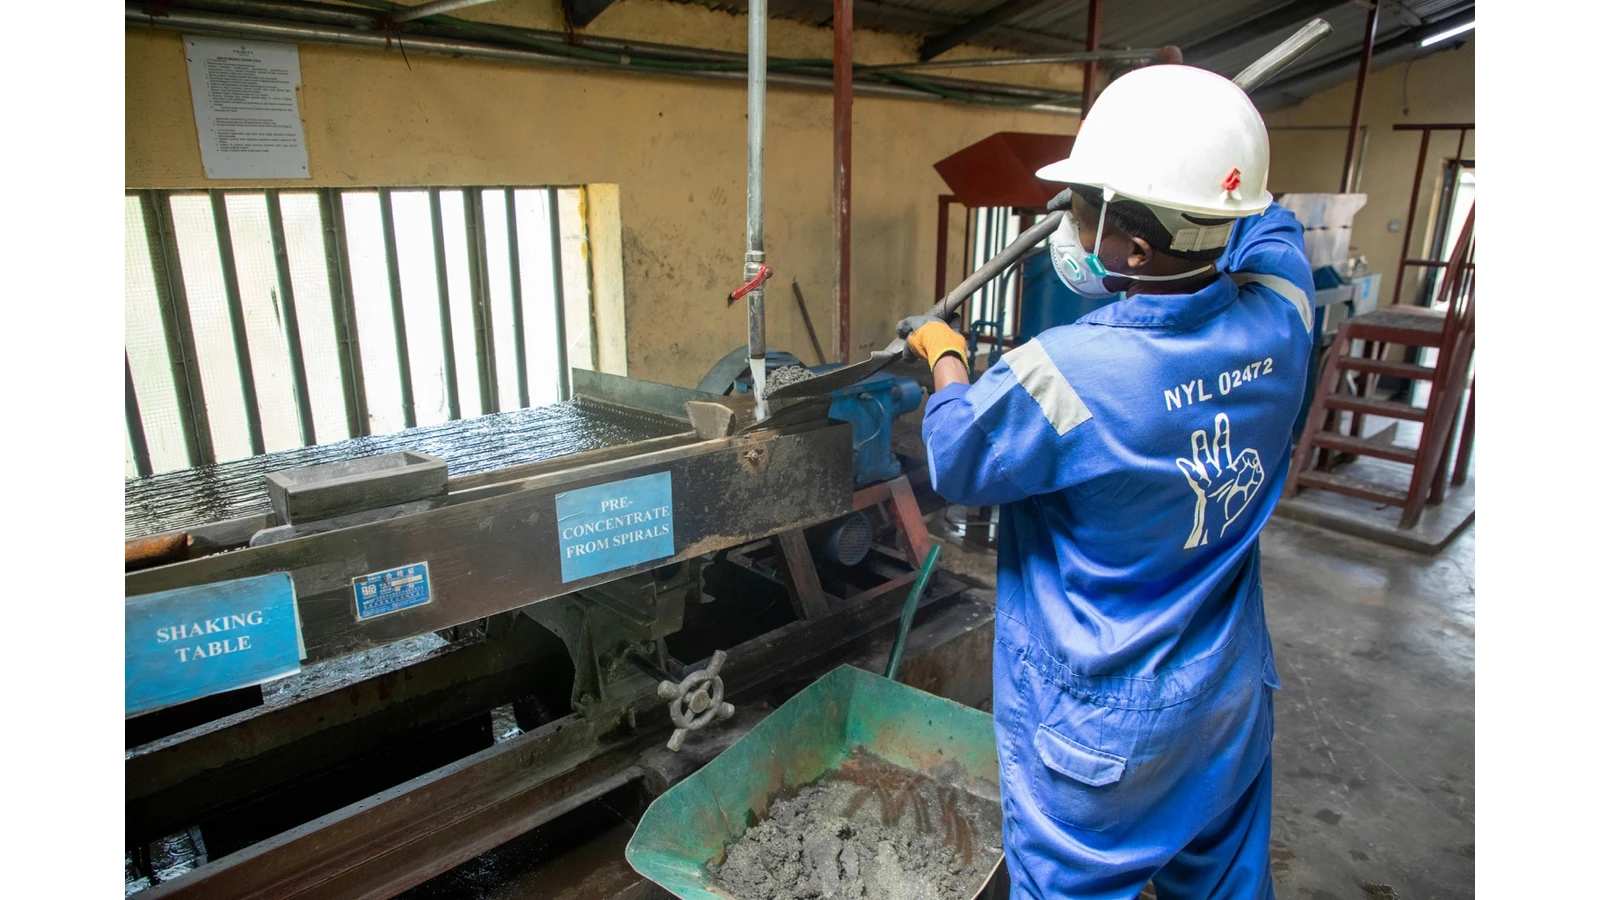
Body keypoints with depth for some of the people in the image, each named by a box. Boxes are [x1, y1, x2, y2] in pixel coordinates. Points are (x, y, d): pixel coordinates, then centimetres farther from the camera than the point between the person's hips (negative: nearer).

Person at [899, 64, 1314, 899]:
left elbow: (957, 461, -12)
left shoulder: (1062, 376, -32)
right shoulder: (1277, 323, -13)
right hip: (1229, 700, 7)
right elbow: (1265, 222, 12)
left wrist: (945, 358, 4)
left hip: (1099, 727, -6)